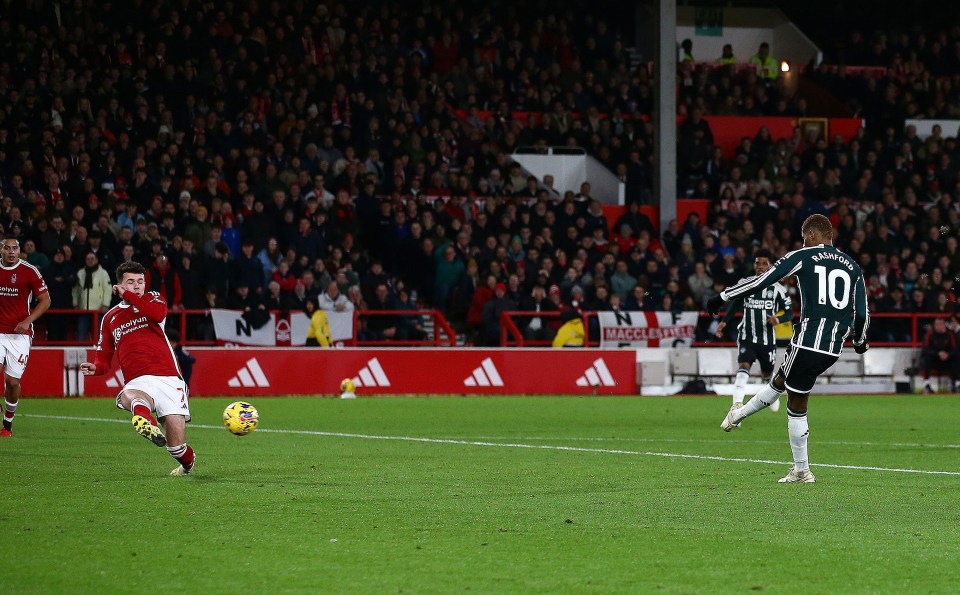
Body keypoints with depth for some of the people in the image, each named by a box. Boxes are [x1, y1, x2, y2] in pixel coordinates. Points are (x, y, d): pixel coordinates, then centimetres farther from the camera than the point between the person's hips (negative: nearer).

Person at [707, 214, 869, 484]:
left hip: (807, 342, -6)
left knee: (797, 405, 9)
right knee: (781, 381, 24)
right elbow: (862, 314, 12)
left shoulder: (804, 257, 0)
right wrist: (859, 341, 33)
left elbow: (762, 281, -3)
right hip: (833, 349, 6)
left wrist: (723, 297, 5)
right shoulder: (853, 267, 14)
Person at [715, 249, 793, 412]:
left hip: (768, 339, 0)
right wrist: (724, 322, 5)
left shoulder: (777, 288, -4)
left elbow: (790, 312, 1)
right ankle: (737, 403, -36)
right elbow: (735, 304, 16)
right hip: (747, 336, 0)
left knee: (767, 374, 16)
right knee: (744, 366, -23)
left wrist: (778, 320, -19)